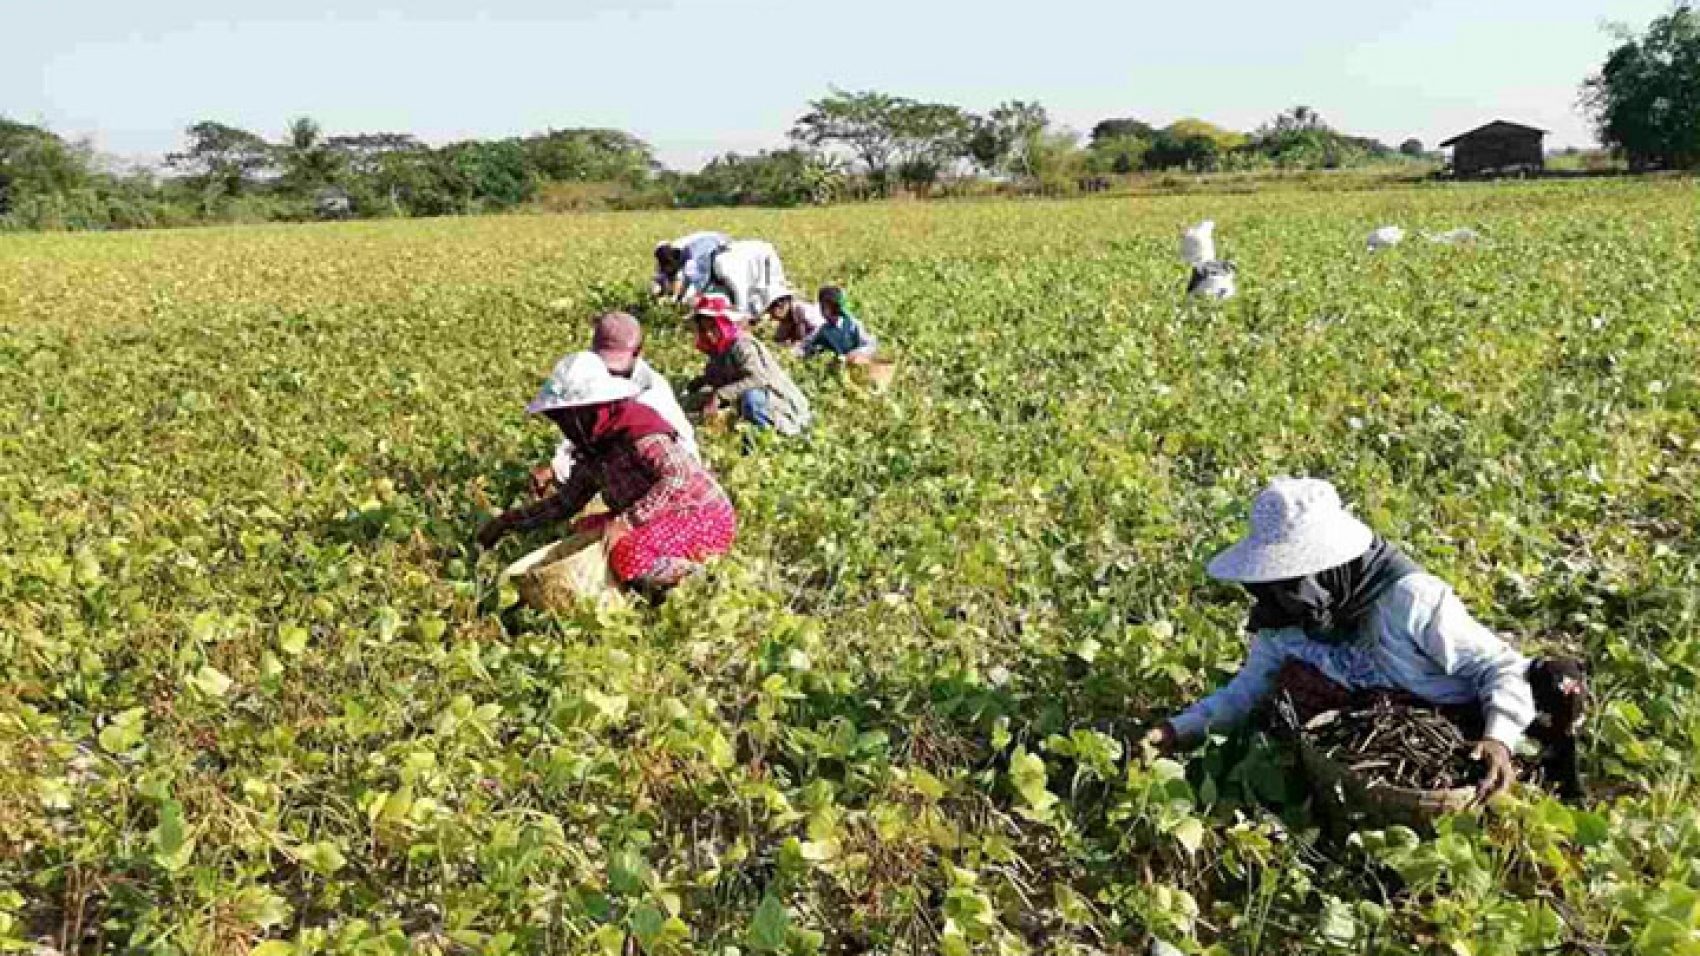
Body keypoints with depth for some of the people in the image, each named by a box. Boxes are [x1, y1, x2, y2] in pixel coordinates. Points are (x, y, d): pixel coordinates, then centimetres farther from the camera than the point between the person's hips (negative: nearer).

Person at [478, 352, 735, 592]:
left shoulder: (637, 431, -20)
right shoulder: (596, 447, 7)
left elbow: (679, 478, -32)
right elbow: (566, 502, 14)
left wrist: (625, 521, -34)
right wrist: (510, 521, 8)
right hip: (668, 519, 10)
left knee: (627, 555, -31)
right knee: (584, 529, 5)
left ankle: (688, 568, -4)